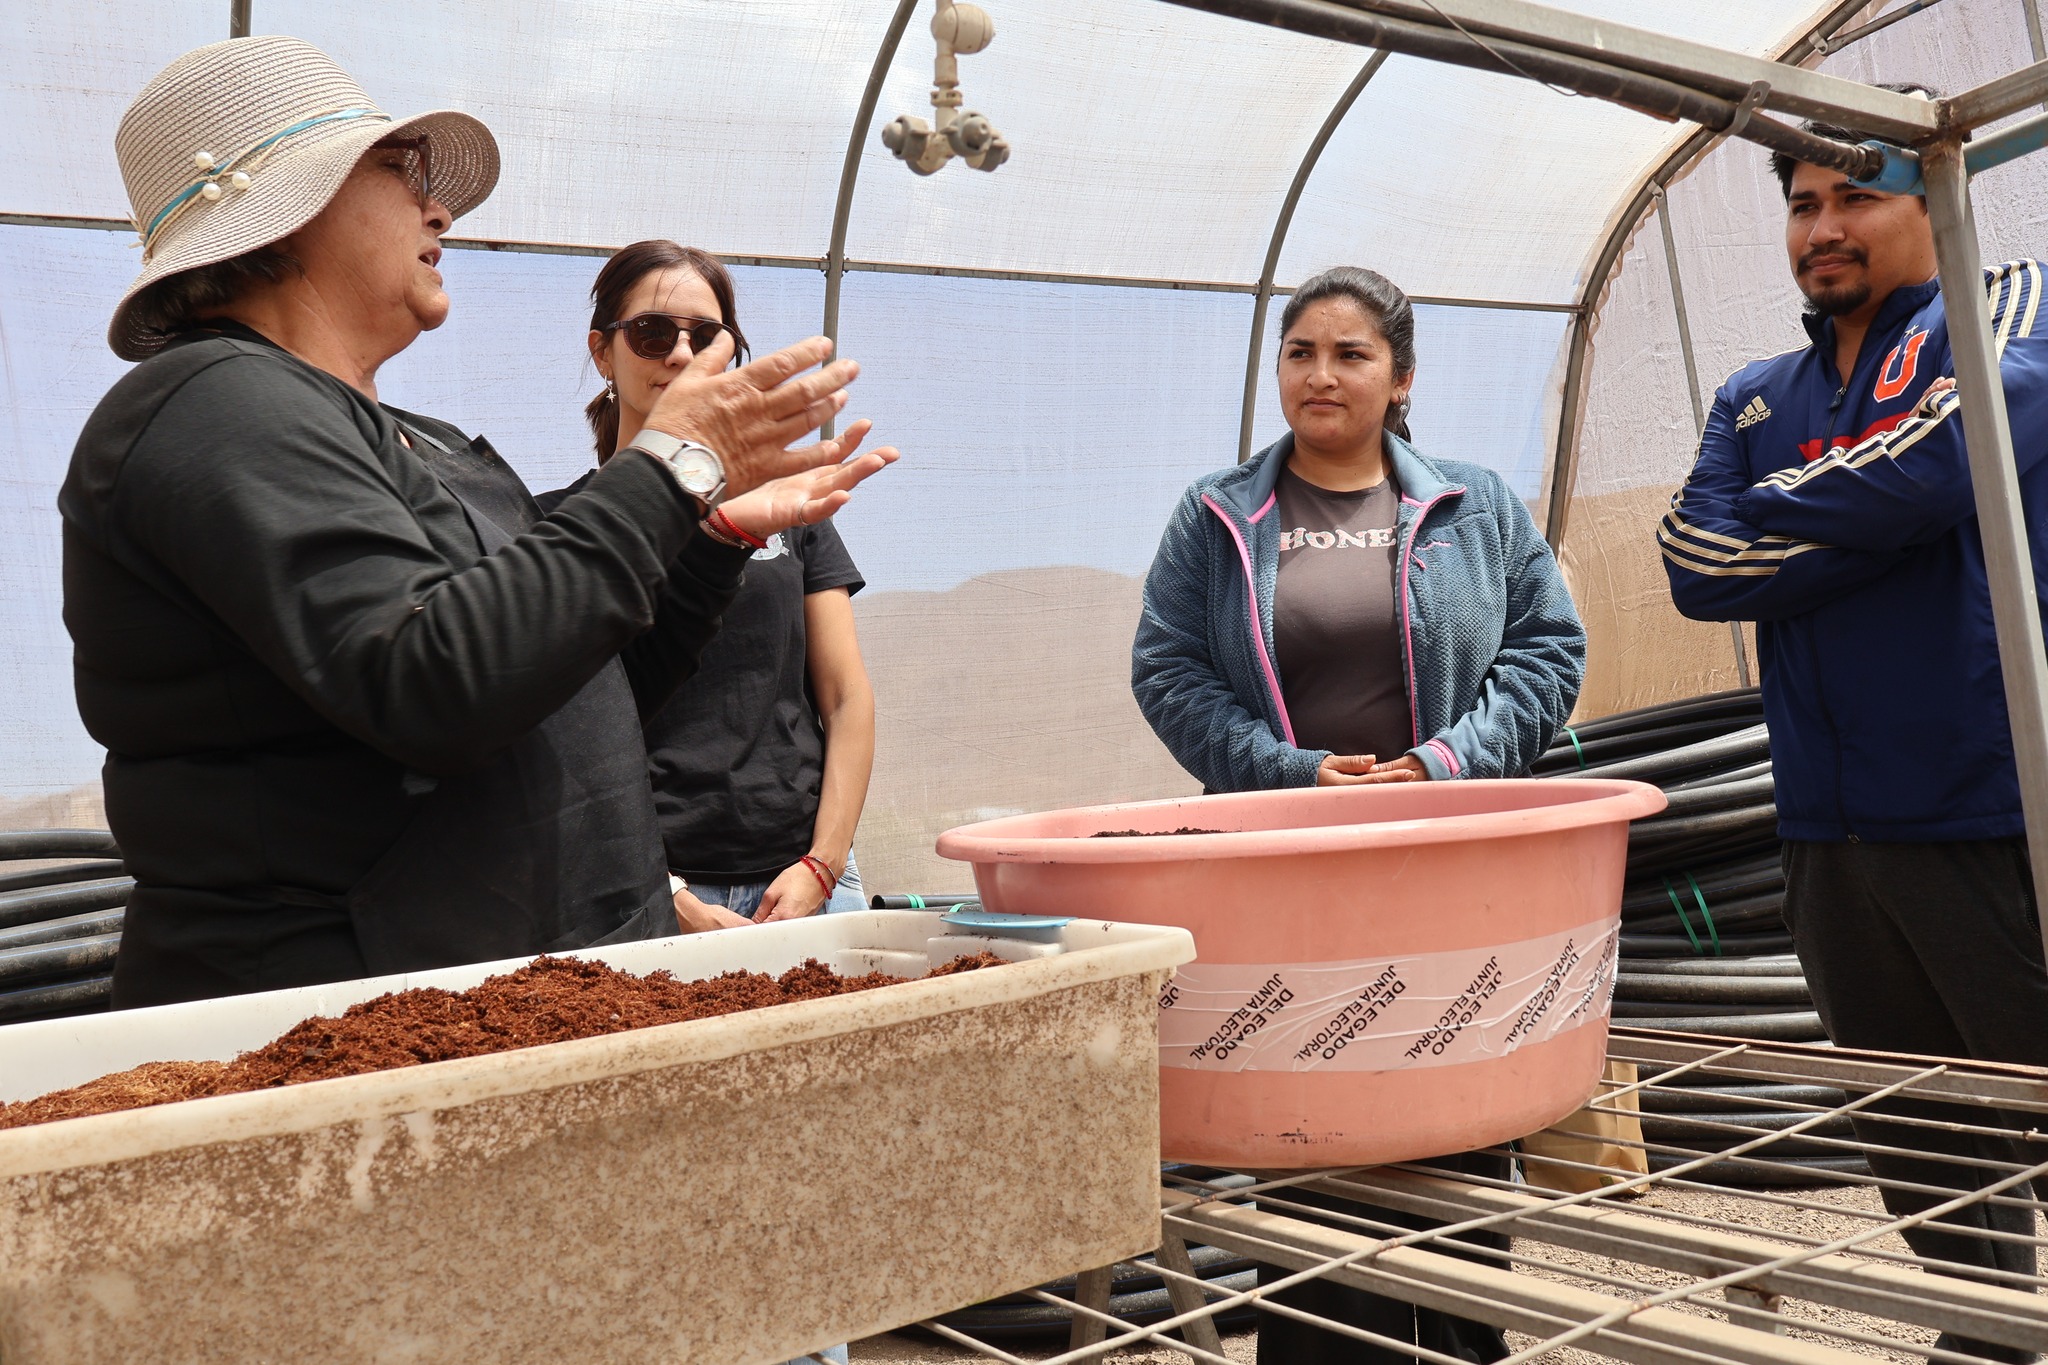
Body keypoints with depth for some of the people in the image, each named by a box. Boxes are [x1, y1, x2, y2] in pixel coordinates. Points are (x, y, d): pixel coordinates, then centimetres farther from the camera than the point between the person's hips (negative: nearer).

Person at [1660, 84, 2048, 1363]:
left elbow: (1939, 461, -18)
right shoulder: (1757, 399, 15)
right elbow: (1699, 569, 0)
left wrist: (1779, 519, -4)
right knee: (1927, 1173, 17)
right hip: (1835, 834, 5)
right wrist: (1869, 522, -11)